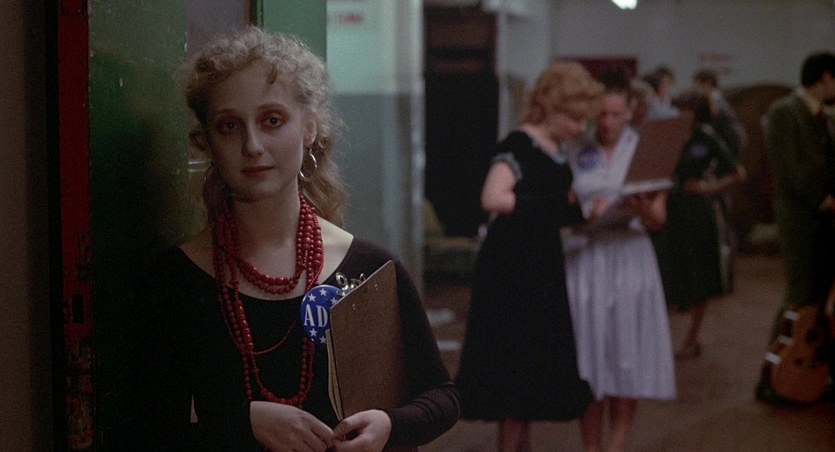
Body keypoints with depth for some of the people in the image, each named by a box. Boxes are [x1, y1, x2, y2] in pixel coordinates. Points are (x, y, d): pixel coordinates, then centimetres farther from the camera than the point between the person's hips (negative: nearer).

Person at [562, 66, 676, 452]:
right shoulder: (575, 152, 3)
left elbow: (658, 220, 1)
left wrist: (642, 210, -20)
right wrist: (584, 214, -15)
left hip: (630, 257, 0)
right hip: (584, 257, 0)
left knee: (626, 357, 1)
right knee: (589, 353, 2)